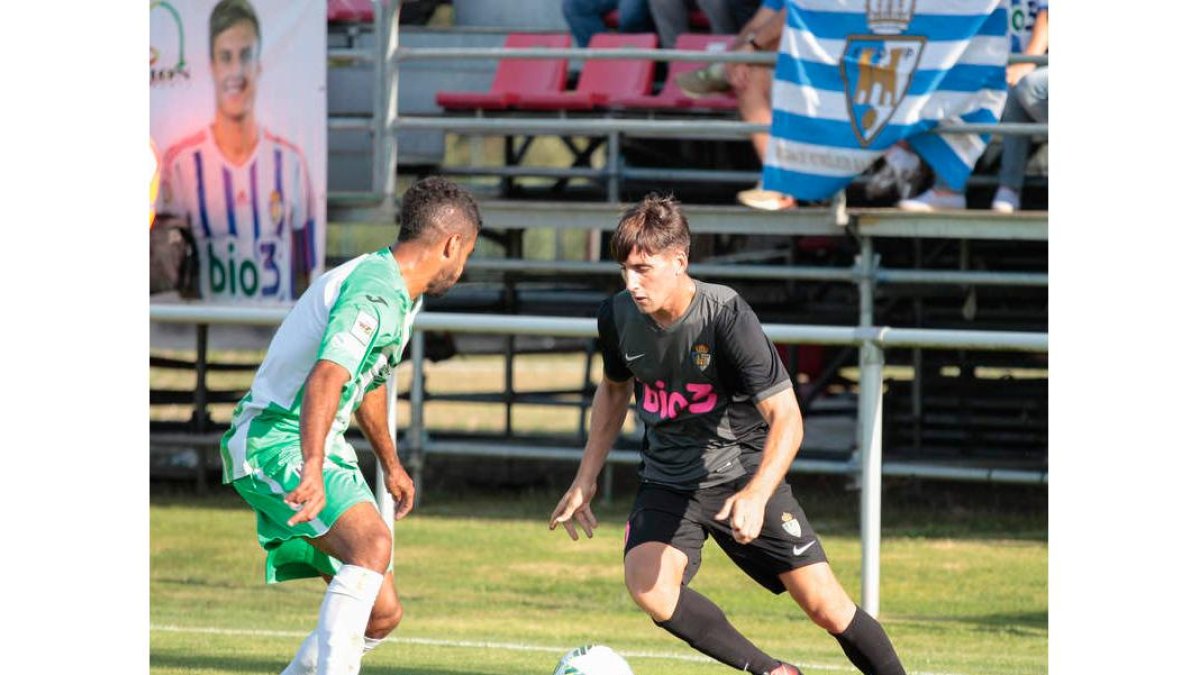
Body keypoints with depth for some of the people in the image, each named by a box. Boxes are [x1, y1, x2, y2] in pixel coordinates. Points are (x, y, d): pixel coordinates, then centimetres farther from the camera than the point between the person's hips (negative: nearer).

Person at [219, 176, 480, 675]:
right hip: (279, 443, -10)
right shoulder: (374, 295, -19)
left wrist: (390, 465, 45)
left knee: (382, 613, 4)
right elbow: (325, 379, -35)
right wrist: (313, 470, -48)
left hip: (314, 448, 10)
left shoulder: (399, 294, 16)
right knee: (372, 541, -34)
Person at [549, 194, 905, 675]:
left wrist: (756, 496, -43)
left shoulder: (726, 316, -24)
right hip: (668, 482, 3)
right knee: (647, 586, -26)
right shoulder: (618, 316, -10)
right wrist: (585, 481, 13)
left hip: (744, 474, -3)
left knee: (825, 605, -8)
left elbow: (786, 417, -27)